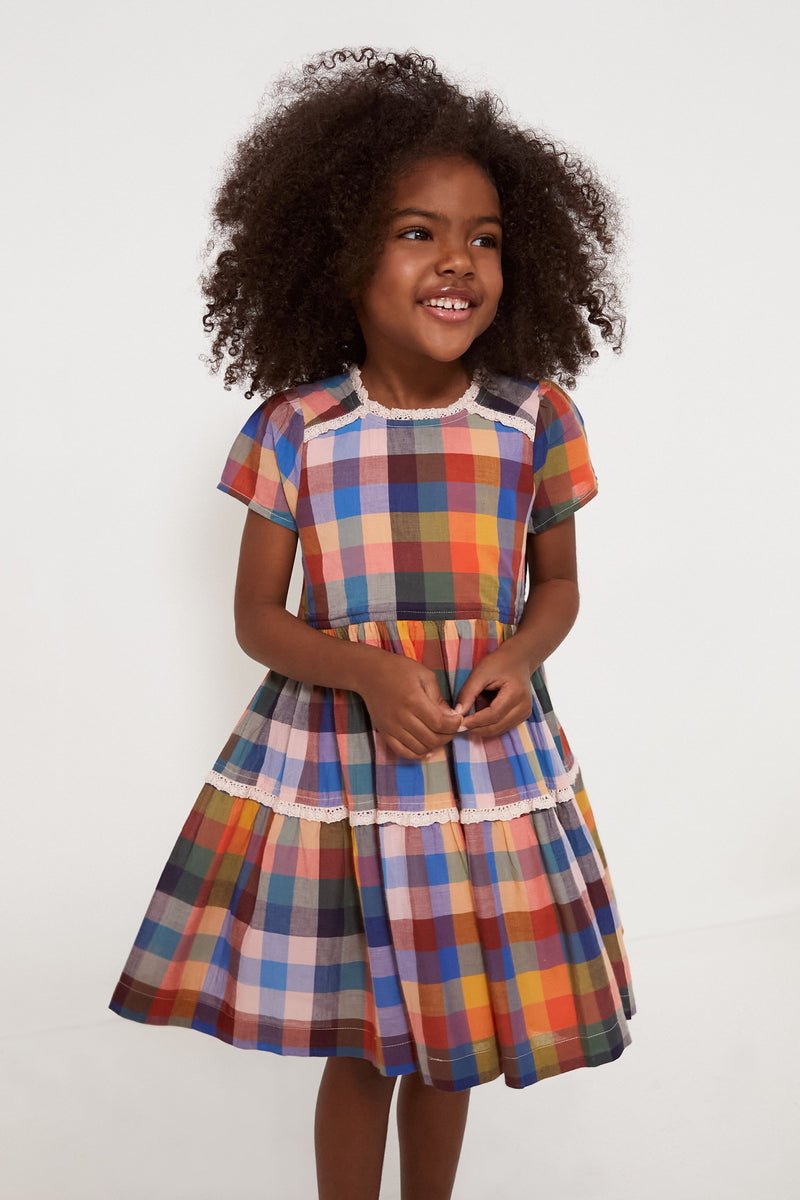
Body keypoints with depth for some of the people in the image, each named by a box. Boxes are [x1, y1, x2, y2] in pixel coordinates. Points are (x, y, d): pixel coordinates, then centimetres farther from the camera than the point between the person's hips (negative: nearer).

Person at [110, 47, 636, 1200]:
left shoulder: (538, 418, -5)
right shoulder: (295, 427, -8)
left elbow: (559, 583, 8)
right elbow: (257, 614, -1)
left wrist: (522, 652, -13)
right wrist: (366, 668, -19)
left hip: (488, 757, 2)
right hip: (331, 761, -1)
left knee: (453, 1041, 16)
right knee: (360, 1045, 13)